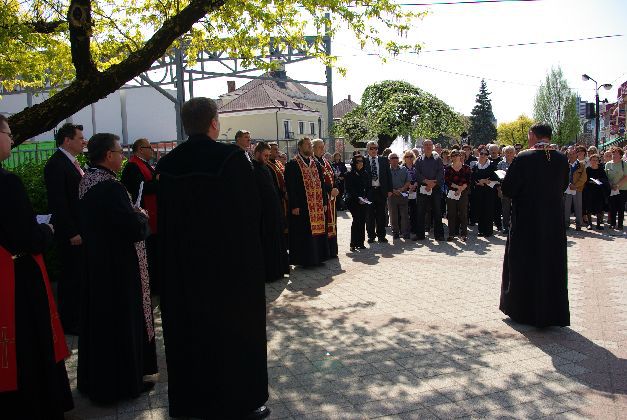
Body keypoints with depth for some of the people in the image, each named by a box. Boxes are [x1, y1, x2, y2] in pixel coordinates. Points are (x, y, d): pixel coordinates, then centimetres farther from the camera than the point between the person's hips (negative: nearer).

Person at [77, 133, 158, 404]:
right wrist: (142, 217, -5)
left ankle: (95, 379, 36)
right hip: (118, 268, -10)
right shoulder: (111, 187, -24)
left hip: (95, 263, 10)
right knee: (122, 321, 5)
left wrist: (134, 216, 11)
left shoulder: (86, 182, 5)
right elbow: (136, 229, -28)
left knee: (99, 318, 20)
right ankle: (123, 383, 19)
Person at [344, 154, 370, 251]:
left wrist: (366, 197, -1)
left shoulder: (366, 173, 13)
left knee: (362, 221, 3)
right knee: (356, 220, -12)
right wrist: (358, 198, -15)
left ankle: (360, 243, 10)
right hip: (353, 201, -5)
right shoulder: (349, 174, -2)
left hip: (364, 201, 5)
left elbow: (368, 187, 15)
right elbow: (349, 189, -6)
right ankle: (353, 244, -7)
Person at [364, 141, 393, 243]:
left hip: (381, 190, 2)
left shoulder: (384, 160, 8)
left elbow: (389, 175, 9)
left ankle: (381, 235, 16)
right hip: (368, 191, -1)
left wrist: (389, 189, 2)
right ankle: (371, 235, 15)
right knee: (369, 214, 5)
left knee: (381, 214, 7)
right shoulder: (363, 161, 2)